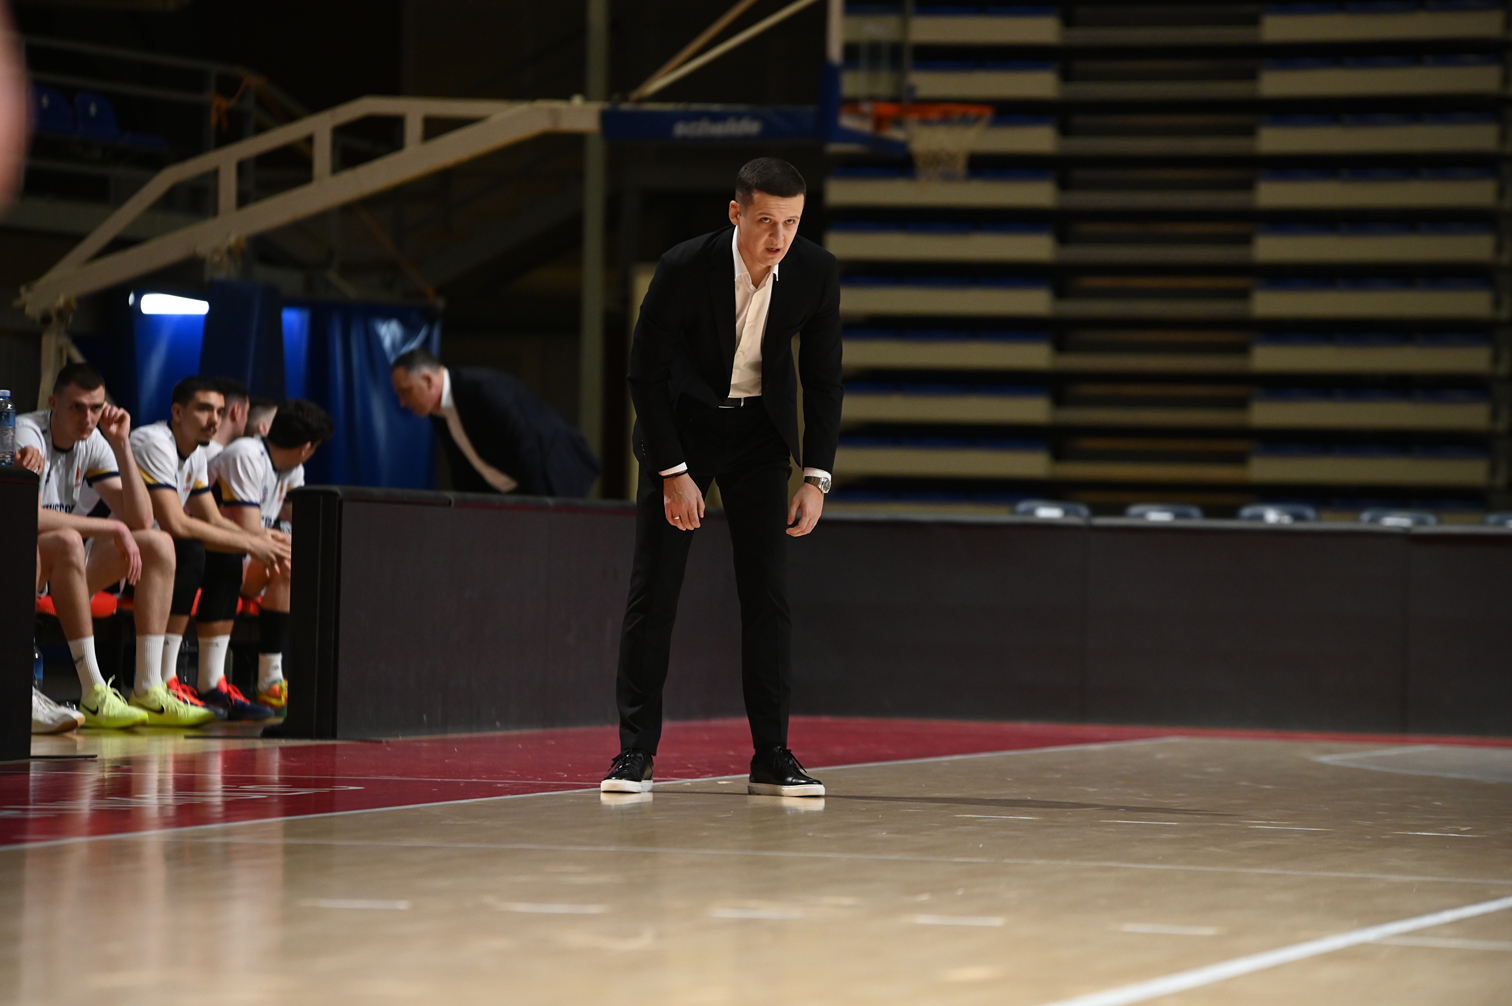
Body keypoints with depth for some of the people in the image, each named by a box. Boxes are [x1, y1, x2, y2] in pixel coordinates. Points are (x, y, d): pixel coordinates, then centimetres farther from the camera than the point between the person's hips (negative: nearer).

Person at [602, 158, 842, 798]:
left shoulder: (815, 272, -15)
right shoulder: (684, 269, -25)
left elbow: (823, 377, -3)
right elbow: (645, 373, -15)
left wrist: (817, 477, -8)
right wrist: (673, 472, -16)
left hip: (760, 432, 3)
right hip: (681, 425, -2)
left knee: (768, 590, -3)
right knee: (654, 588, -6)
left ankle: (772, 756, 1)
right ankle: (635, 752, 0)